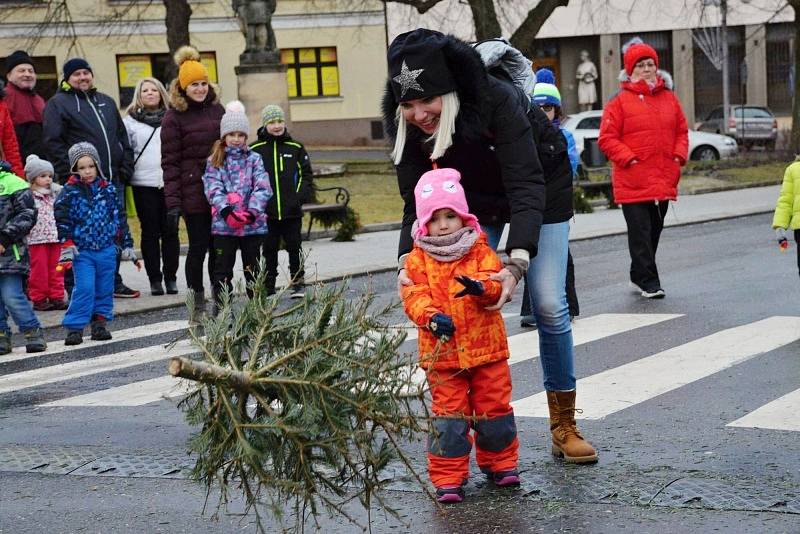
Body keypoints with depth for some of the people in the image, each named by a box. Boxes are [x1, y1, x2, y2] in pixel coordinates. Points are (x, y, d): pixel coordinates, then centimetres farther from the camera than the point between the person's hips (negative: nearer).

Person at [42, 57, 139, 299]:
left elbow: (123, 138, 22)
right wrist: (69, 176, -14)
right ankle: (74, 287, -1)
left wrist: (126, 167, 10)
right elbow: (53, 142, -7)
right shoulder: (58, 104, 2)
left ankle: (114, 283, 19)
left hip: (114, 181, 6)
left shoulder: (107, 102, 21)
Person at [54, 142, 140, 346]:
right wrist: (67, 250, -13)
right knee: (84, 289, -11)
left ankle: (100, 323, 20)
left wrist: (128, 248, 10)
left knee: (105, 289, 8)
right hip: (82, 252, -3)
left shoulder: (108, 190, 5)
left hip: (107, 250, 3)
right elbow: (63, 222, -6)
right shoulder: (70, 193, -3)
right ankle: (74, 327, -4)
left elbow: (120, 220, 10)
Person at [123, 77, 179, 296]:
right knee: (150, 231, 1)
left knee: (170, 231, 1)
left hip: (170, 182, 1)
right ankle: (155, 279, 6)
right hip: (144, 183, -1)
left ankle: (171, 278, 9)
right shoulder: (130, 121, 9)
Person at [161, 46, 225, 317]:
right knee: (198, 247, 1)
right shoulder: (174, 117, -5)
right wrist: (173, 203, -14)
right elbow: (170, 162, -8)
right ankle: (198, 304, 11)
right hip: (193, 194, -5)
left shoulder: (217, 109, 11)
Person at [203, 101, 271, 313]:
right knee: (222, 269, 5)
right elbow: (213, 188, -7)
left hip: (253, 224, 0)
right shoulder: (215, 161, 5)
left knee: (252, 269, 9)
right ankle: (221, 309, 12)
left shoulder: (254, 159, 5)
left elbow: (262, 188, -6)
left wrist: (252, 211, -20)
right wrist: (226, 210, -22)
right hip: (223, 224, 0)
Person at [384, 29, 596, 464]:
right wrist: (407, 260, -37)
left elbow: (526, 185, -43)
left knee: (549, 306, -7)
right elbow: (416, 199, -19)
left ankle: (564, 425, 6)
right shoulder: (404, 123, -25)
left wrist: (517, 261, -54)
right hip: (476, 203, 4)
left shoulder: (498, 99, -39)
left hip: (540, 191, -3)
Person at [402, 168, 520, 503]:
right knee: (449, 415, 2)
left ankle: (500, 463, 30)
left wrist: (480, 287, -35)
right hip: (441, 352, -1)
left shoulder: (480, 251, 1)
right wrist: (432, 317, -28)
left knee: (494, 409, 11)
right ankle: (448, 478, 10)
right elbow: (414, 296, -9)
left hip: (486, 347, 1)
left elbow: (495, 281, -12)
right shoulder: (418, 260, -1)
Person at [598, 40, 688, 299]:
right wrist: (628, 158, -15)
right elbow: (607, 138, -6)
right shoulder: (620, 101, -4)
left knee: (654, 231, 13)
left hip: (664, 180, 5)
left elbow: (681, 130, 18)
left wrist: (679, 155, 2)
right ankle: (648, 282, -1)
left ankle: (639, 277, 27)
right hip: (632, 181, -5)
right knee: (640, 233, -5)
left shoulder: (669, 98, 11)